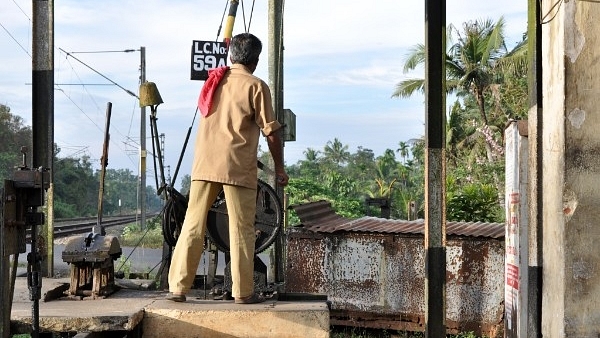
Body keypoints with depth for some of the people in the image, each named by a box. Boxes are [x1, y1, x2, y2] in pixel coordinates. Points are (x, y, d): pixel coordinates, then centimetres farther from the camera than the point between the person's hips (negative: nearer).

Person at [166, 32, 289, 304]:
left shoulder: (213, 79, 13)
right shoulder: (256, 86, -3)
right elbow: (271, 132, -4)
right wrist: (279, 167, 4)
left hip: (203, 164, 5)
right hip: (238, 167, -4)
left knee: (193, 225, 6)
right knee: (241, 230, 2)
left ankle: (178, 287, 6)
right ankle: (243, 292, 5)